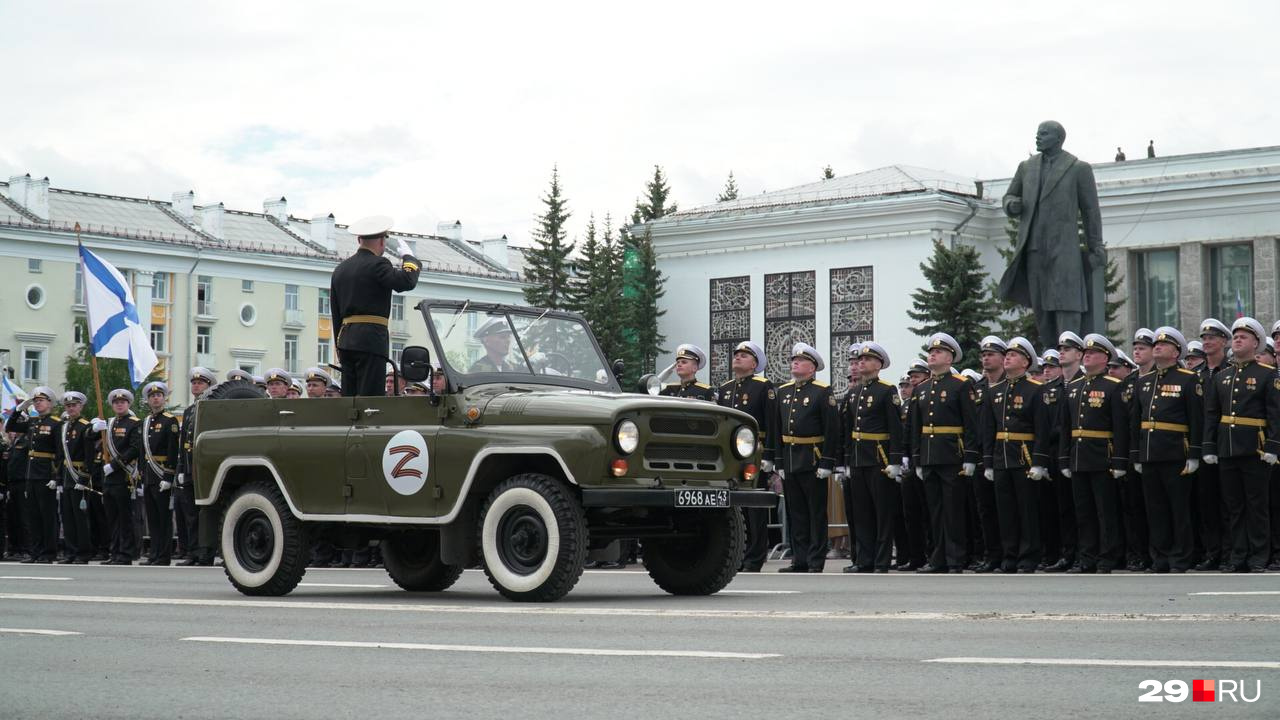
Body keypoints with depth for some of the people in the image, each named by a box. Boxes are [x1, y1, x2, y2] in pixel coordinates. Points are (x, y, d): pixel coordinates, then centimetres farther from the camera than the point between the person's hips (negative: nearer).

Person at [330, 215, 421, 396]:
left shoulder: (340, 269, 17)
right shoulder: (377, 264, -7)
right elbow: (407, 282, -21)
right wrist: (408, 257, -1)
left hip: (346, 340, 8)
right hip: (371, 339, -8)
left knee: (348, 399, 6)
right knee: (370, 397, -10)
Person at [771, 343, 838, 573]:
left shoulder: (823, 392, -5)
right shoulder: (783, 392, 13)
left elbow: (832, 430, -9)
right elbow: (777, 430, 14)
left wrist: (826, 463, -14)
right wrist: (779, 462, 8)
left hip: (813, 463, -6)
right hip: (789, 462, 6)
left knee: (816, 514, 0)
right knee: (795, 514, 9)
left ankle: (816, 563, 2)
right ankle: (800, 560, 14)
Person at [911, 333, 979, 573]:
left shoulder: (961, 386, -3)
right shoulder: (921, 389, 15)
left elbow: (971, 425, -7)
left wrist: (970, 458, -13)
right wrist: (917, 460, 13)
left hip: (952, 459, -6)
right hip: (928, 459, 6)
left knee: (953, 511, -3)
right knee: (935, 511, 8)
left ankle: (956, 562, 1)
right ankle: (939, 560, 14)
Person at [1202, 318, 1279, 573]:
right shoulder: (1221, 377, 13)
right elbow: (1211, 414, 12)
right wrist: (1209, 447, 5)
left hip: (1255, 451, -5)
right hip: (1227, 450, 5)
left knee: (1257, 505, 0)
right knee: (1233, 506, 7)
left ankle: (1258, 558, 5)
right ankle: (1238, 556, 12)